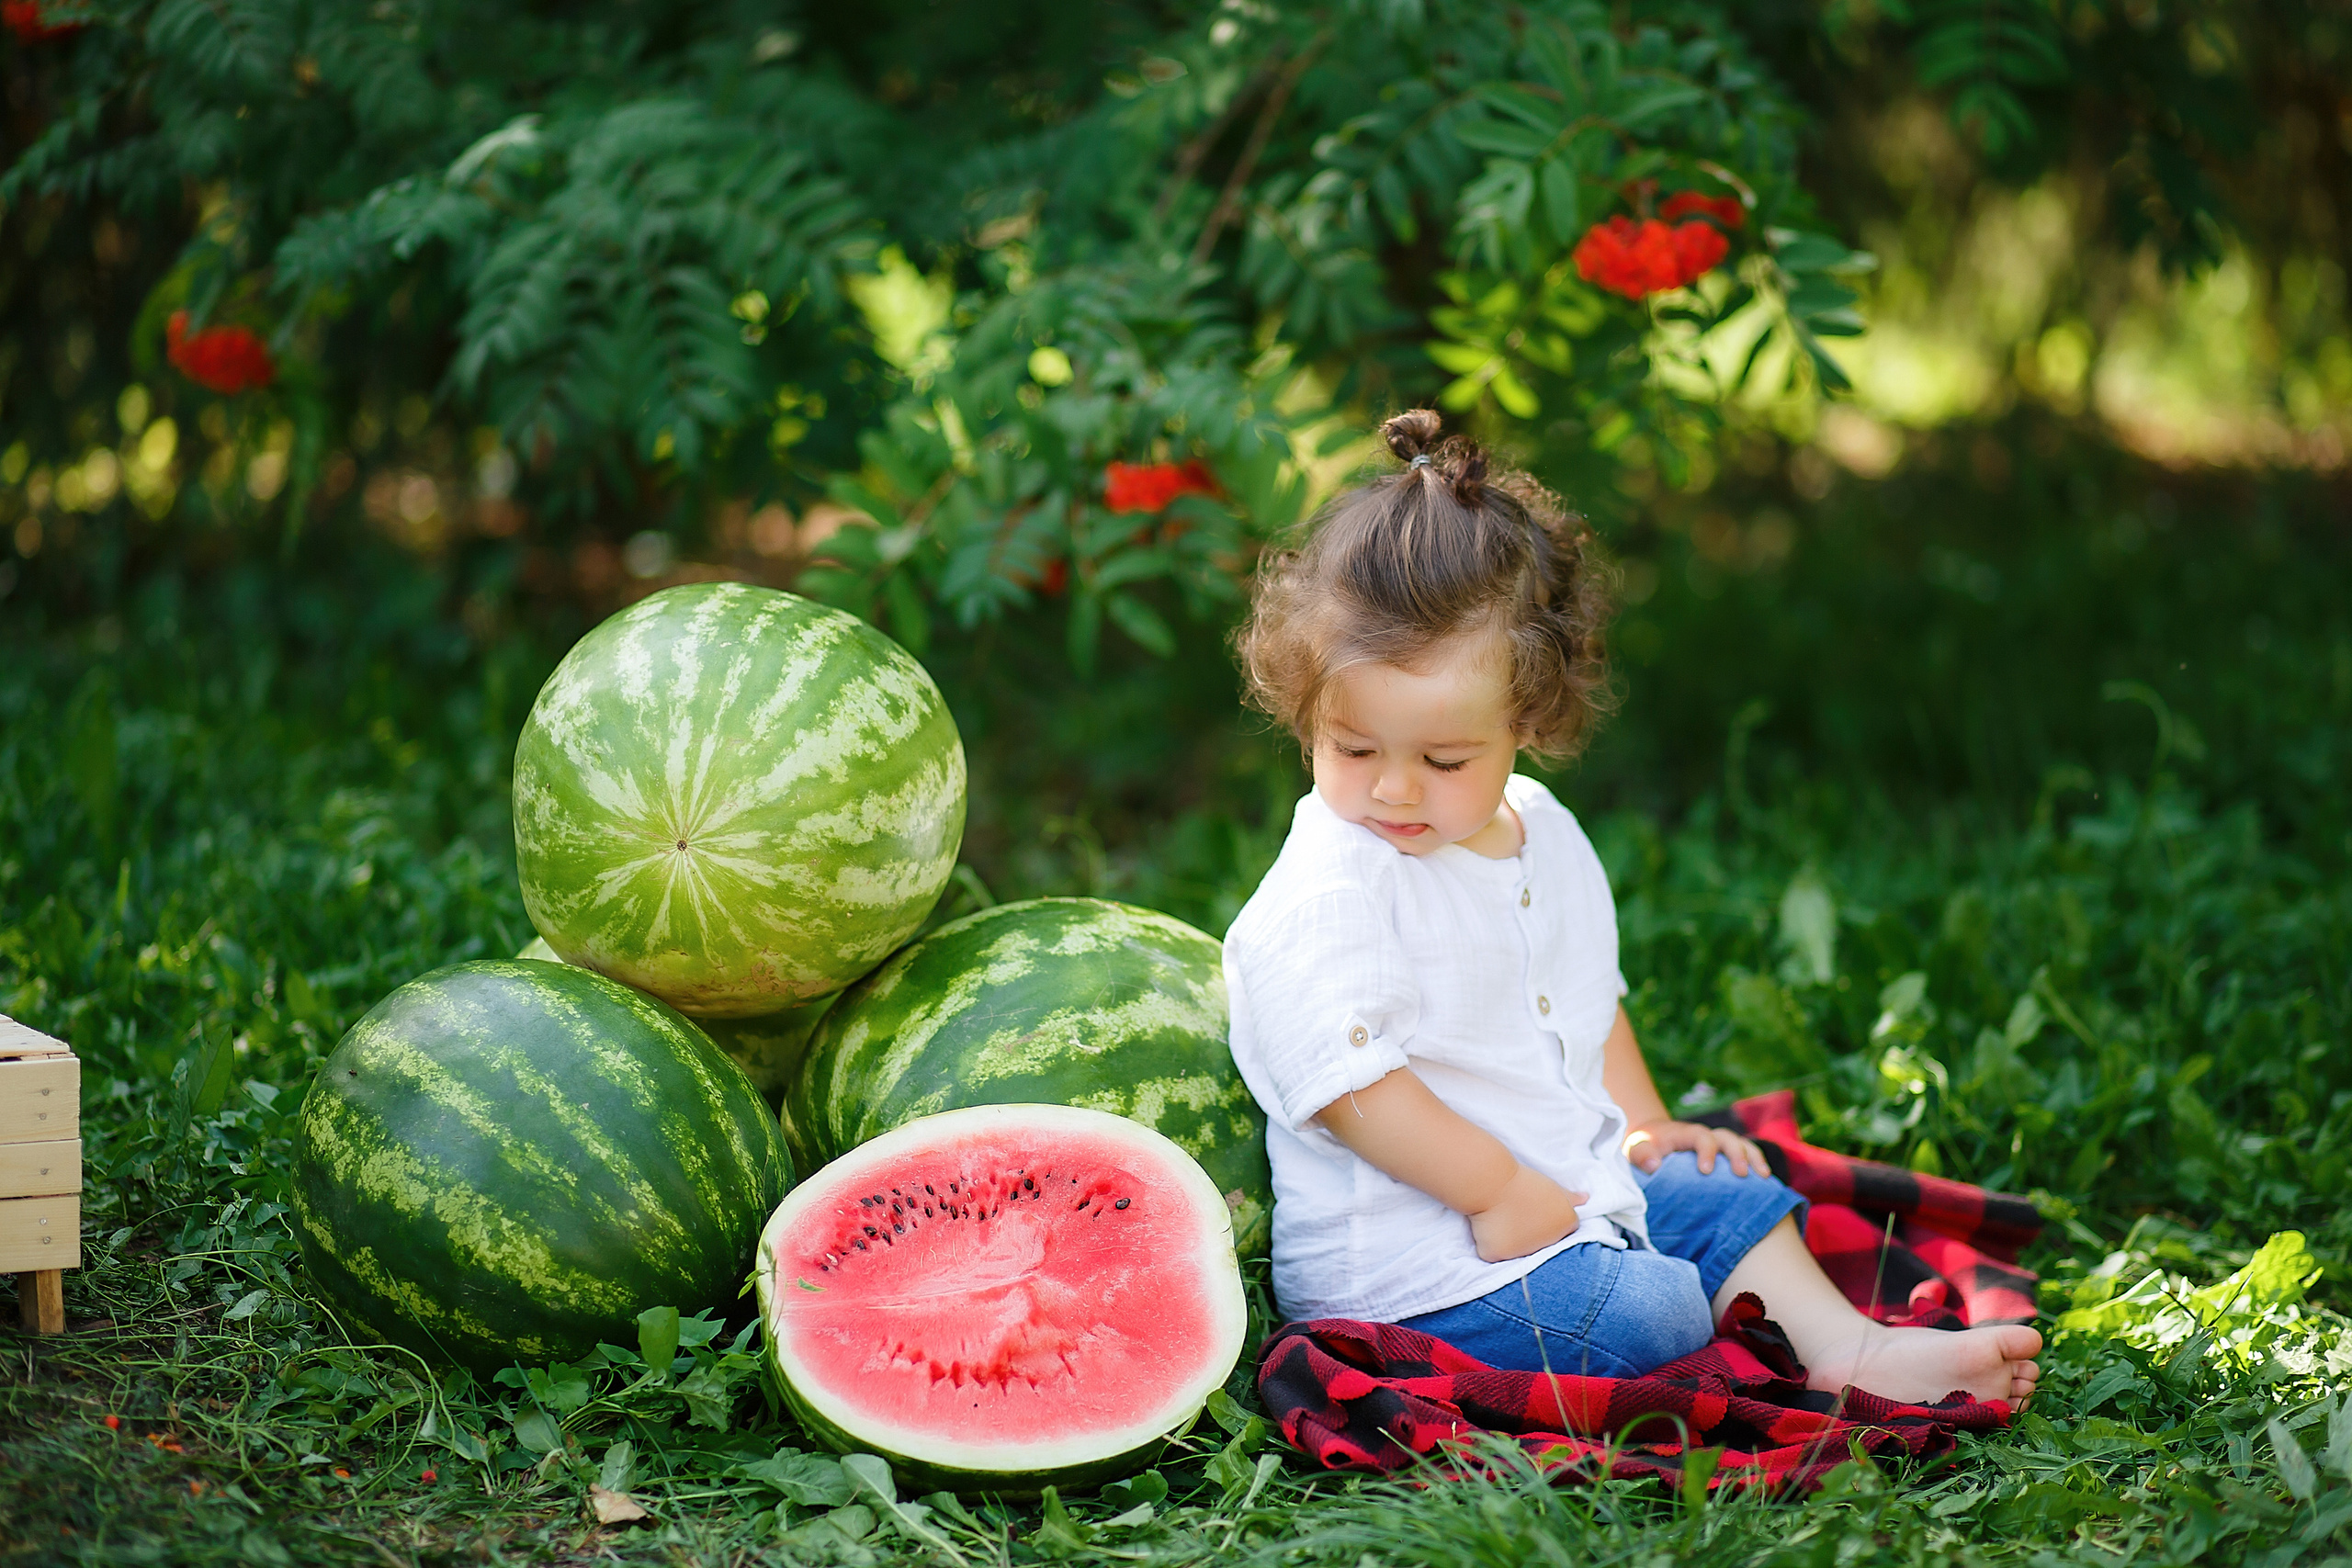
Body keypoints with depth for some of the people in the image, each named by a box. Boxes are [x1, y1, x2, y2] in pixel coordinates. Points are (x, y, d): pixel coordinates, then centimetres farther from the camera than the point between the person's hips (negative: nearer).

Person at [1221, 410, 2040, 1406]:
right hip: (1410, 1262, -9)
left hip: (1570, 1186, 9)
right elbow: (1340, 1080, -28)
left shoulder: (1543, 836, 8)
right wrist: (1497, 1190, -24)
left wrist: (1640, 1127, 15)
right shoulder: (1327, 894, -21)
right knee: (1648, 1312, -23)